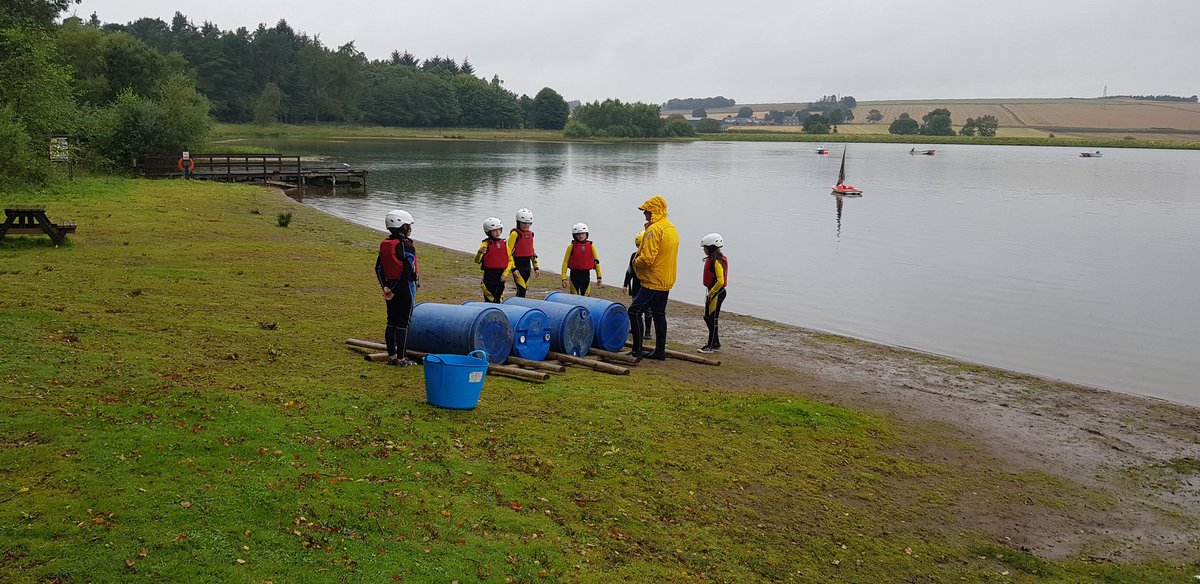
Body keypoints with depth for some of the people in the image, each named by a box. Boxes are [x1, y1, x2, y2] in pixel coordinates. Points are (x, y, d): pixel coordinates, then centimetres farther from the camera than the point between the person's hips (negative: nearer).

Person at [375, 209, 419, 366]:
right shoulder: (407, 246, -16)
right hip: (405, 288, -7)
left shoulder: (384, 245, 8)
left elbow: (378, 268, 8)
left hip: (390, 287, 8)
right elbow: (407, 272, -21)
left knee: (391, 322, 13)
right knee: (403, 324, -1)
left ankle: (391, 356, 20)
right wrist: (395, 292, -14)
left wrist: (385, 287, 5)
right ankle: (401, 358, 4)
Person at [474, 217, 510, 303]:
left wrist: (505, 273, -4)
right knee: (490, 300, -5)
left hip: (501, 276, 5)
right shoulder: (486, 244, -8)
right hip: (489, 276, -4)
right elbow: (477, 261, -16)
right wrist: (480, 252, -38)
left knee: (498, 300, 12)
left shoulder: (504, 244, 7)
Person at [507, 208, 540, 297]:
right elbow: (509, 252, -12)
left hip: (527, 265, 7)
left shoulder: (530, 234, 12)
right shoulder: (515, 234, -10)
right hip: (517, 265, -7)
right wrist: (513, 268, -18)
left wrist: (536, 267, 17)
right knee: (521, 290, -14)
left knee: (524, 289, 10)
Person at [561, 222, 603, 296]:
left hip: (586, 274, 1)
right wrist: (564, 278, -8)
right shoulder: (572, 246, -4)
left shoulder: (591, 246, 1)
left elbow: (596, 261, 6)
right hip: (574, 275, -1)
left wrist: (599, 276, 4)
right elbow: (565, 262, -3)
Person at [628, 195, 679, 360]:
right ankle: (660, 351, 19)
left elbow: (647, 258, -25)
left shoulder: (654, 229, -18)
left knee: (634, 311, -5)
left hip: (653, 282, -10)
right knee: (659, 315, 15)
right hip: (666, 281, 10)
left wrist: (636, 263, -5)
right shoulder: (672, 228, 13)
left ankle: (637, 350, -5)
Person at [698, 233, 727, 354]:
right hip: (713, 292, 10)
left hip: (717, 293, -10)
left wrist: (711, 293, -21)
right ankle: (716, 343, 26)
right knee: (707, 318, 16)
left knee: (712, 319, -1)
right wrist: (710, 293, 14)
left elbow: (720, 281, -27)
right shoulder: (711, 260, 10)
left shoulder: (717, 262, -20)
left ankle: (711, 346, 9)